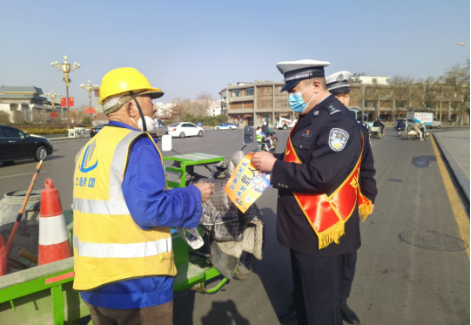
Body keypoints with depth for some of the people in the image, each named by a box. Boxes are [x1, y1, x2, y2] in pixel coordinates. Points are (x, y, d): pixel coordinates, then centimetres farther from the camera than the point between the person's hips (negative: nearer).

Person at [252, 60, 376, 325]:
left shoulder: (338, 121, -20)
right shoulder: (310, 117, 11)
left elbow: (320, 176, -29)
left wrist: (274, 166, -20)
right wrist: (271, 161, 2)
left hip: (322, 234, -9)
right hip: (304, 230, 9)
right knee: (304, 299, 26)